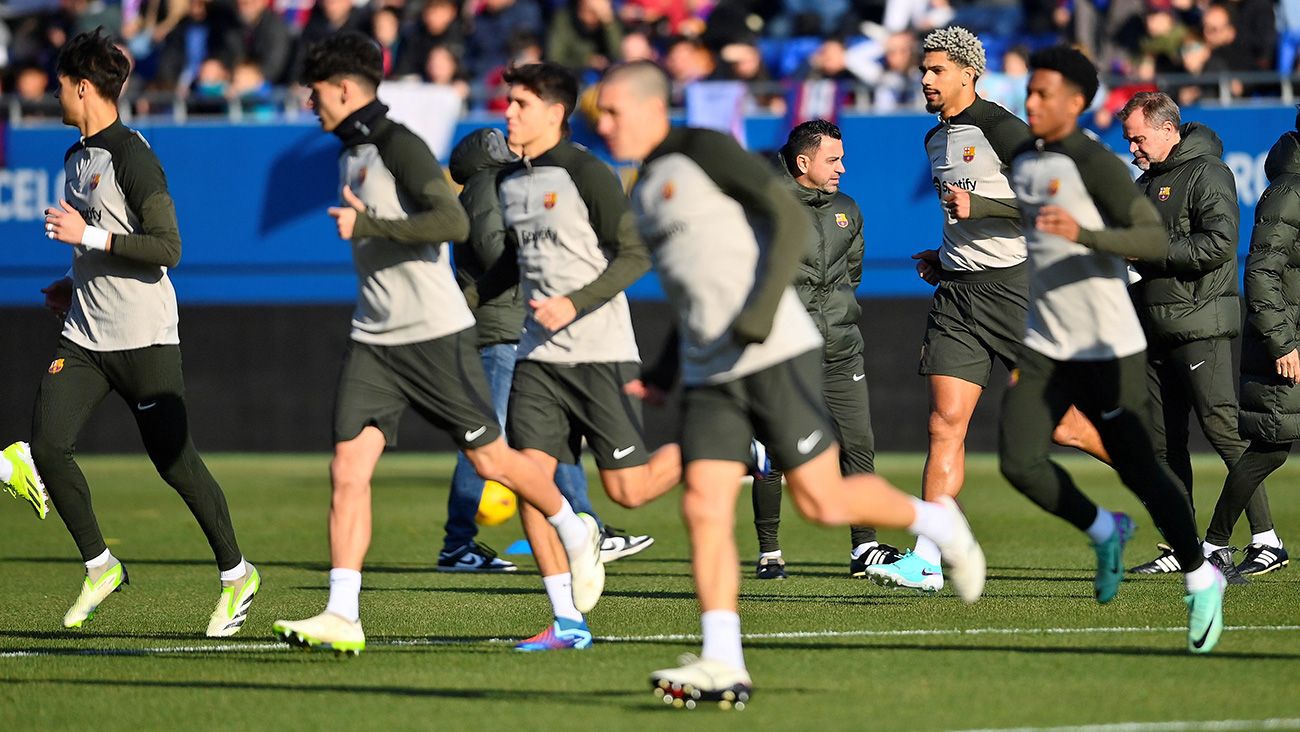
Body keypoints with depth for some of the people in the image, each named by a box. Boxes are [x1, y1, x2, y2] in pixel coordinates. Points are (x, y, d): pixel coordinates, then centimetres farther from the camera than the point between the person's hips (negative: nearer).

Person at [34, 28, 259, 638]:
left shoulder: (132, 155, -13)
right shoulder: (76, 158, 15)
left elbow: (166, 249, -20)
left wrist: (88, 236, -22)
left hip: (143, 336, -8)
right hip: (85, 336, 8)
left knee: (174, 462, -3)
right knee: (47, 445, -7)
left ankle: (236, 574, 13)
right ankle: (100, 568, 7)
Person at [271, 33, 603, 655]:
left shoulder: (399, 145, -14)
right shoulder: (351, 153, 14)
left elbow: (453, 222, -26)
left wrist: (366, 225, -24)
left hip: (435, 335, -8)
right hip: (373, 340, 8)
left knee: (489, 460, 4)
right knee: (347, 470, -7)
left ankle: (576, 535, 30)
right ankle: (341, 616, -11)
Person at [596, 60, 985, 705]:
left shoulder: (704, 151, -5)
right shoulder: (645, 194, 19)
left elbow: (790, 218, -12)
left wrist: (762, 312, -21)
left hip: (775, 354, -7)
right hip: (707, 374, 7)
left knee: (821, 502, -6)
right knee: (704, 508, -8)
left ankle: (936, 523, 20)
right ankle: (722, 665, -11)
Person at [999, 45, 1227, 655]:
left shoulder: (1097, 166, -15)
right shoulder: (1022, 161, 7)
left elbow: (1156, 242, -23)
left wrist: (1084, 234, -35)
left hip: (1107, 351, -6)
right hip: (1041, 349, 6)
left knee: (1138, 470, -2)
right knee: (1019, 462, -10)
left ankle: (1200, 580, 18)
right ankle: (1104, 532, 16)